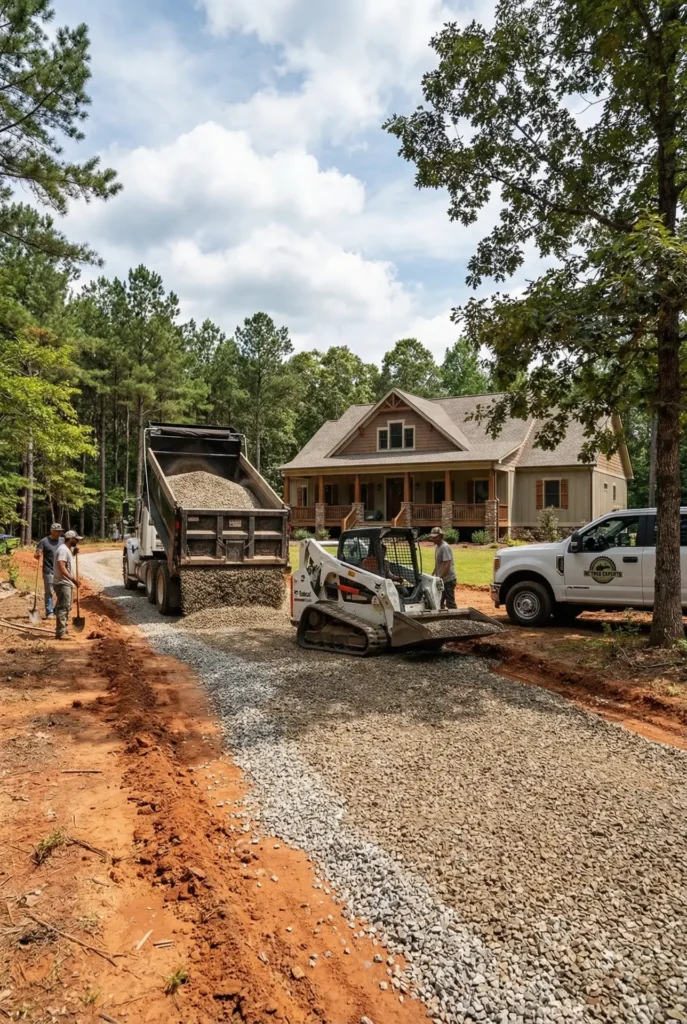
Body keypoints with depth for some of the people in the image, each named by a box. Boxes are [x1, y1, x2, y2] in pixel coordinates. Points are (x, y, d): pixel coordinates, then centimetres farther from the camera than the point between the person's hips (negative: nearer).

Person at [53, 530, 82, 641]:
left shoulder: (67, 549, 16)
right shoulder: (63, 549, -16)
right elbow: (61, 567, -25)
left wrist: (73, 554, 17)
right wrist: (73, 579, -29)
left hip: (67, 584, 11)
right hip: (63, 584, -11)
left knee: (66, 608, 15)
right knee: (63, 608, -10)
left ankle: (64, 631, 22)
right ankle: (61, 633, -10)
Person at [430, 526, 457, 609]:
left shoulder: (445, 547, -18)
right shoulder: (438, 547, 11)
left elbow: (447, 565, -24)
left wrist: (440, 577, -26)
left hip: (448, 579, -10)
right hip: (441, 579, 10)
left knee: (450, 602, -3)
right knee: (439, 602, 14)